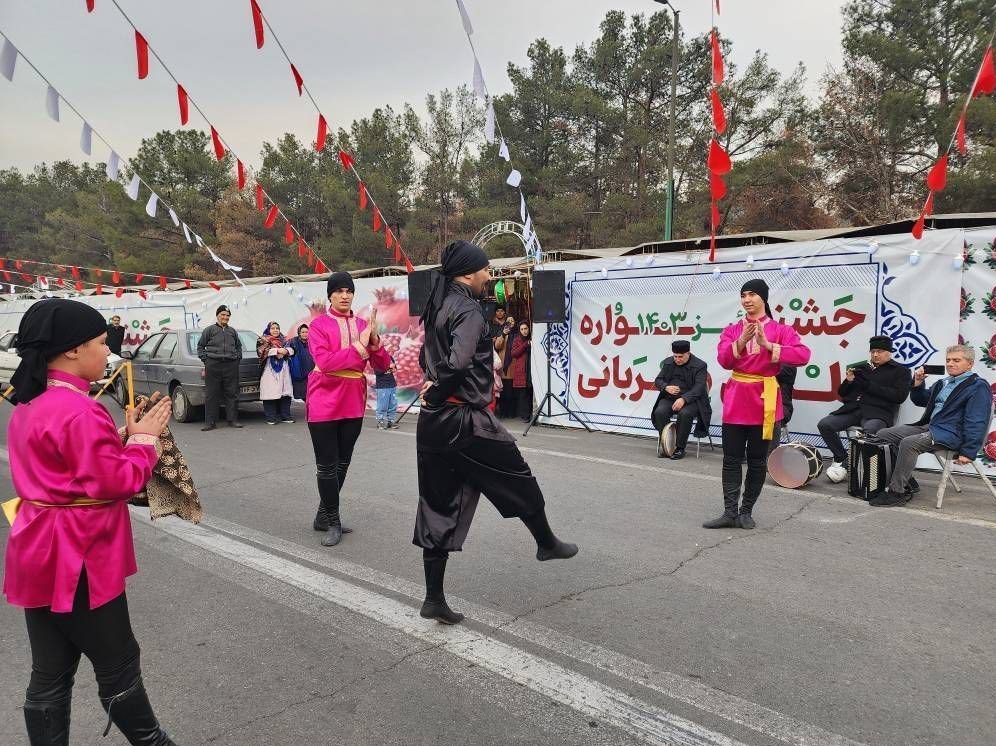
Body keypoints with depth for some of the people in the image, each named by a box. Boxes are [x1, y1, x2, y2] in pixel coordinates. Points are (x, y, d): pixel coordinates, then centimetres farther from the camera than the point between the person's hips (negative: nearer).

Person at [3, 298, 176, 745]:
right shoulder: (78, 411, -23)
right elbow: (118, 481, -23)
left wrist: (123, 433, 4)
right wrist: (143, 438, -9)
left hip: (42, 556, 9)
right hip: (76, 560, -9)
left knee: (50, 676, 17)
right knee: (118, 666, 10)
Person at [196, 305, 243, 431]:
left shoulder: (232, 331, 17)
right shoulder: (210, 330, 6)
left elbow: (239, 346, 28)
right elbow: (200, 346, 9)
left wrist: (238, 358, 13)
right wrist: (205, 359, -1)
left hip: (231, 365, 3)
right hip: (213, 365, -3)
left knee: (232, 394, 3)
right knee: (212, 395, -1)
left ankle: (233, 420, 10)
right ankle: (210, 422, 4)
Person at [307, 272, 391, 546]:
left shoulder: (363, 325, 6)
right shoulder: (319, 324, -6)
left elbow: (383, 365, 1)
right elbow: (324, 361, -21)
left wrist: (374, 341, -17)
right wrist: (359, 347, -23)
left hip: (353, 403, 5)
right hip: (324, 403, -5)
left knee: (342, 463, 13)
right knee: (327, 465, 0)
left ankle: (324, 516, 29)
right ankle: (333, 522, 14)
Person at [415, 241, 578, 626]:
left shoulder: (437, 307, 12)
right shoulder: (469, 311, -16)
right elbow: (458, 363, -31)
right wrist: (436, 392, -13)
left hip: (432, 422, 8)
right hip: (466, 421, -8)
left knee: (438, 509, 12)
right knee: (518, 479, 16)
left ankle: (434, 599, 17)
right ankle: (546, 543, 39)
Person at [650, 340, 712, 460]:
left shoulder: (700, 366, -3)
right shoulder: (668, 363, 12)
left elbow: (699, 387, -13)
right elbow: (658, 380, 15)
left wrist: (683, 399, -28)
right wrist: (666, 387, -9)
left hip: (690, 399, -4)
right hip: (669, 398, 4)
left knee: (685, 414, -35)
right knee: (659, 412, -26)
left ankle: (679, 448, -20)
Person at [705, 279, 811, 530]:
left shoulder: (780, 330, -2)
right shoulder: (732, 330, 7)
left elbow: (803, 355, -17)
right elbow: (723, 360, -8)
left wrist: (768, 345, -24)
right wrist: (741, 342, -23)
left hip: (764, 400, -2)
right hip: (736, 399, 2)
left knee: (757, 460, 7)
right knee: (731, 459, 2)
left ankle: (746, 512, 18)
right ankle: (730, 513, 8)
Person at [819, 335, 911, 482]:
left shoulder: (900, 371, 14)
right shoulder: (861, 368, 25)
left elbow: (900, 396, -4)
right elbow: (841, 393, 25)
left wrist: (869, 385, -7)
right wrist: (848, 381, 2)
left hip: (878, 411, -4)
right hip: (853, 408, 5)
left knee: (869, 431, -38)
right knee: (824, 425, -20)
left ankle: (845, 465, -18)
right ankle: (842, 459, -2)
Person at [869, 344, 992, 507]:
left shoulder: (978, 387, -5)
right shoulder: (943, 383, 21)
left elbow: (976, 423, -13)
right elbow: (920, 401, 31)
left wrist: (968, 451, -19)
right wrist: (917, 383, 11)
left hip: (950, 434, -9)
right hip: (928, 427, 9)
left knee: (908, 443, -32)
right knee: (883, 434, -2)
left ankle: (897, 492, -24)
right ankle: (906, 480, 1)